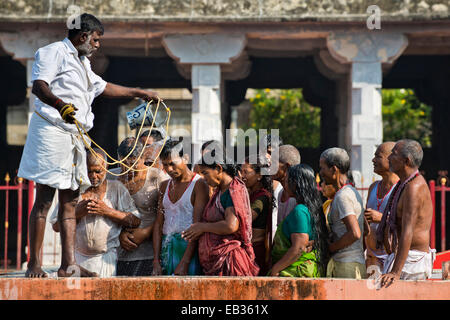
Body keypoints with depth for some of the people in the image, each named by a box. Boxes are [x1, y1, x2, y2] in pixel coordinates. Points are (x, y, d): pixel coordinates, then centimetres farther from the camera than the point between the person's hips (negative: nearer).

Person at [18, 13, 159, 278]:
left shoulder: (82, 64, 27)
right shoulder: (55, 52, -3)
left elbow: (104, 87, 41)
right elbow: (39, 85, -19)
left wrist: (139, 93, 47)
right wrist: (60, 105, -37)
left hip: (74, 136, 10)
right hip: (51, 130, -10)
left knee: (69, 201, 4)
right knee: (44, 199, -10)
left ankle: (68, 264, 3)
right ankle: (34, 265, -9)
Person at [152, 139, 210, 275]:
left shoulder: (198, 184, -5)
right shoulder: (165, 186, 15)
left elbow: (198, 226, -13)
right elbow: (158, 224, 11)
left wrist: (184, 263, -19)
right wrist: (156, 261, 0)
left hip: (189, 248, -5)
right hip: (166, 248, 5)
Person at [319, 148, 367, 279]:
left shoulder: (343, 196, -14)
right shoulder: (352, 192, 18)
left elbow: (354, 233, -24)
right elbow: (366, 231, 23)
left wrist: (329, 248, -12)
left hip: (346, 266, -10)